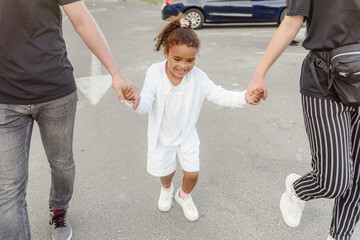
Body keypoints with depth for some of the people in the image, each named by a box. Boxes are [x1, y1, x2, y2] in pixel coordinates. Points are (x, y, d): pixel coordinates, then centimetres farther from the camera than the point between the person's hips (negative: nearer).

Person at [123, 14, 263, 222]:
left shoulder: (198, 77, -19)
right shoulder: (155, 73, -22)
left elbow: (221, 96, -20)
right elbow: (146, 107, -26)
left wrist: (245, 97, -38)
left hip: (186, 135, 1)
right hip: (161, 135, 0)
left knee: (192, 173, 3)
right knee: (165, 172, 16)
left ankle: (185, 196, 40)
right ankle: (167, 189, 56)